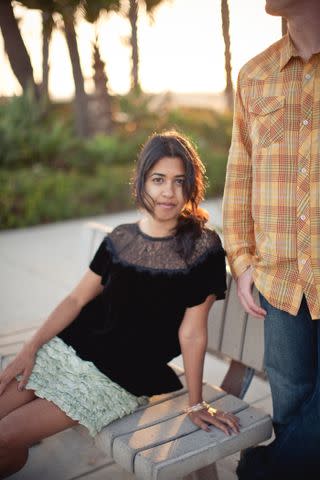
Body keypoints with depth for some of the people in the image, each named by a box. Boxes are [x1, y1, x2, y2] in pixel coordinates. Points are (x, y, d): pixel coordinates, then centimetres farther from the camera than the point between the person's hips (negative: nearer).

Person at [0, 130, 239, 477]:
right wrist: (30, 348, -1)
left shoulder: (203, 248, -12)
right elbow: (77, 299, 6)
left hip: (122, 379, -4)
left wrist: (196, 404, -6)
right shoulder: (120, 239, 2)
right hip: (66, 350, 5)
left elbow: (191, 333, -11)